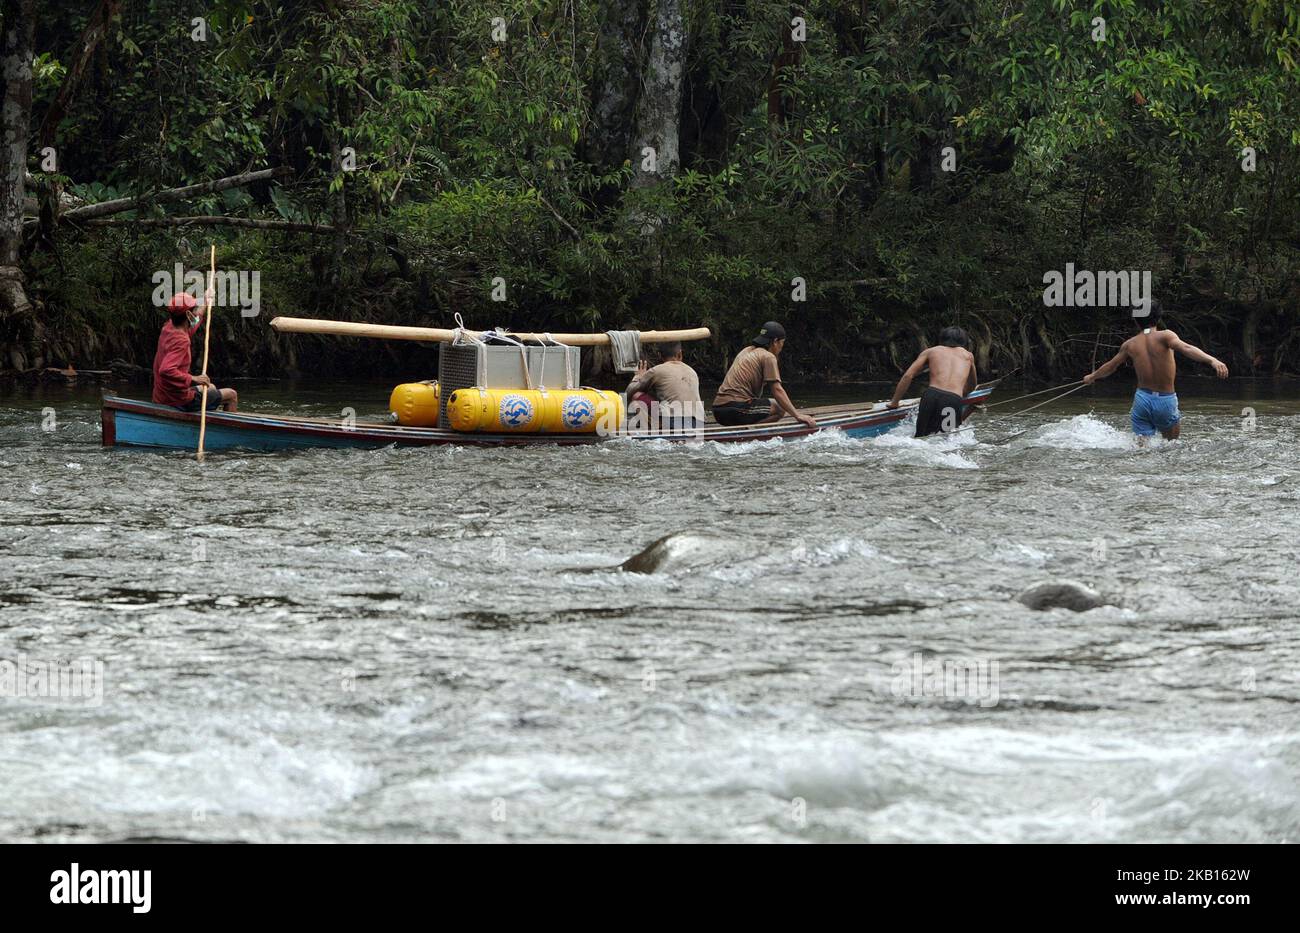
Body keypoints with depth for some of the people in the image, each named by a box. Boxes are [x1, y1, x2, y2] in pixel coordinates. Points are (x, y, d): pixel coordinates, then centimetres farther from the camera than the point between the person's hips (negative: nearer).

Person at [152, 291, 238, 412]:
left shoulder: (168, 329, 2)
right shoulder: (181, 341, -27)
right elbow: (166, 370, -40)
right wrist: (193, 379, -35)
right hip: (180, 401, -10)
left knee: (211, 388, 36)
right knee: (231, 395, 6)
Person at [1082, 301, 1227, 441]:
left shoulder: (1130, 345, 6)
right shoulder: (1164, 336, -8)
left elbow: (1110, 366, 21)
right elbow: (1185, 348, -28)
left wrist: (1092, 377, 42)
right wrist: (1212, 361, -40)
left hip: (1142, 398, 3)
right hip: (1166, 401, -2)